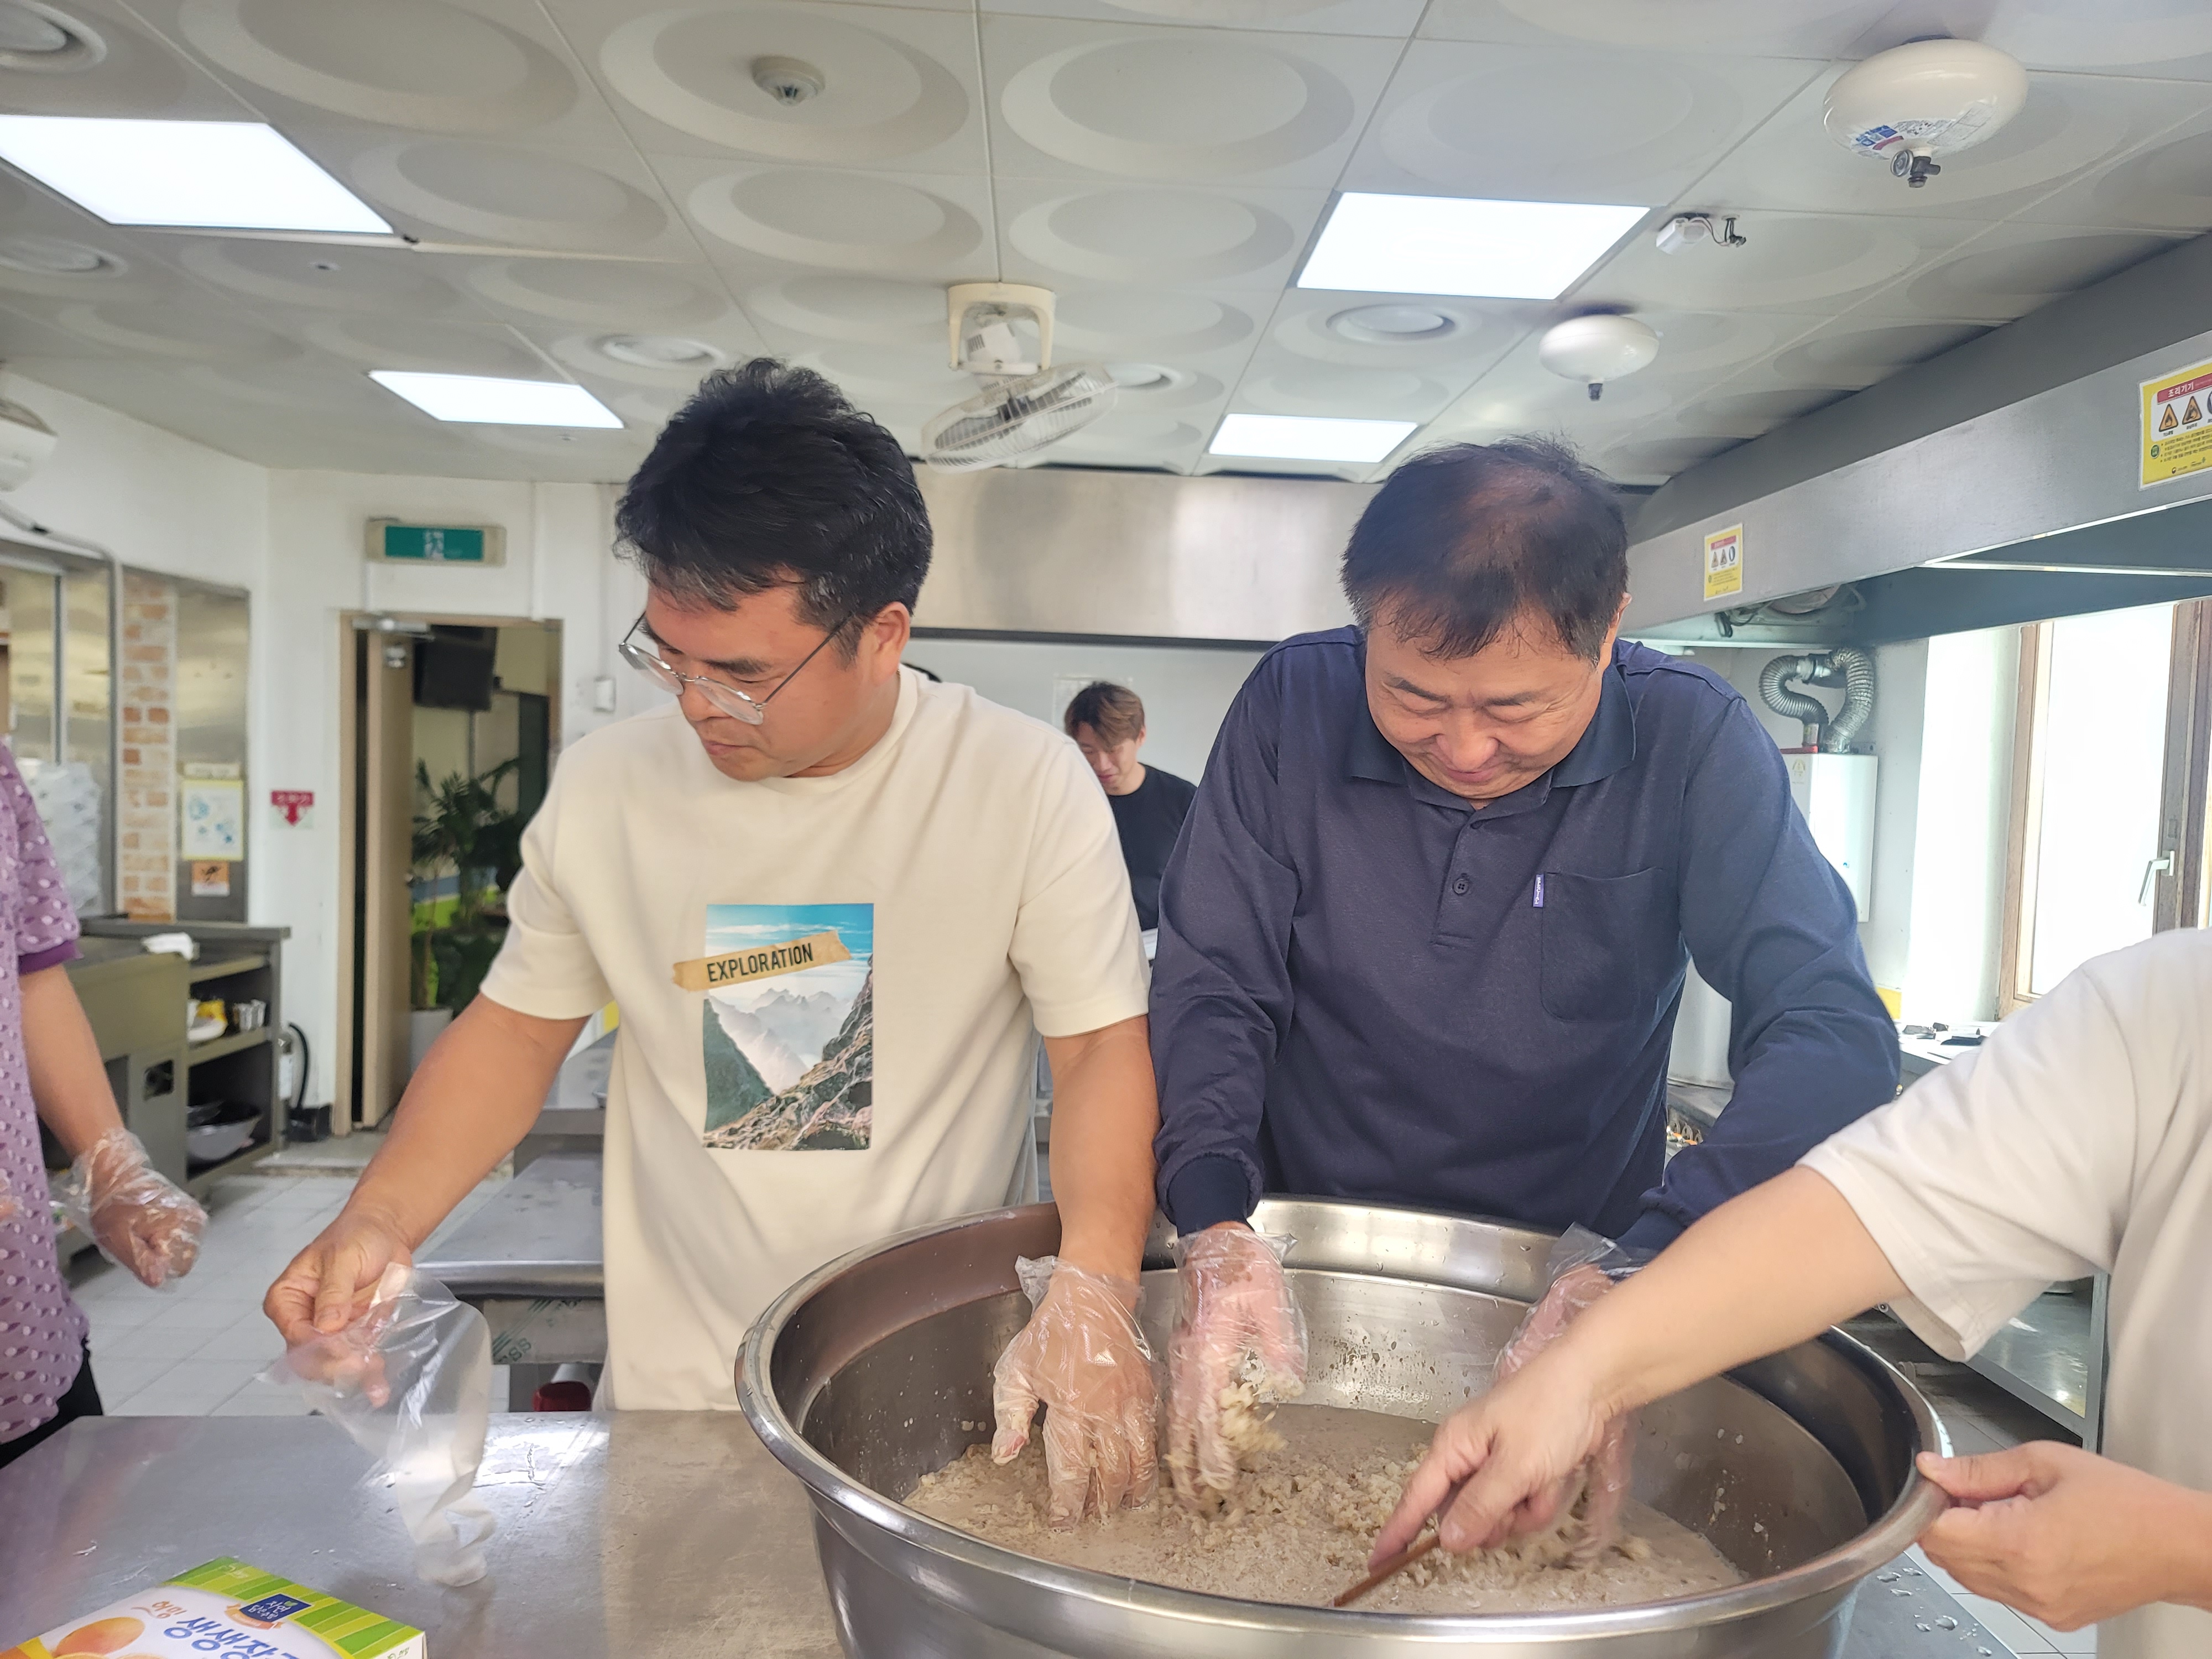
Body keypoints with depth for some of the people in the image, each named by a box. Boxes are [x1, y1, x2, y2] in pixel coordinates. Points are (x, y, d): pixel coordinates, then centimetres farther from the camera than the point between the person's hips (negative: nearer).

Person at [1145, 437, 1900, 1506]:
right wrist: (1214, 1228, -29)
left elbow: (1831, 1029, -21)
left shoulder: (1690, 741, -15)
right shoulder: (1294, 706, -13)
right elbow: (1209, 986, -11)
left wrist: (1649, 1272, -37)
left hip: (1573, 1265, 3)